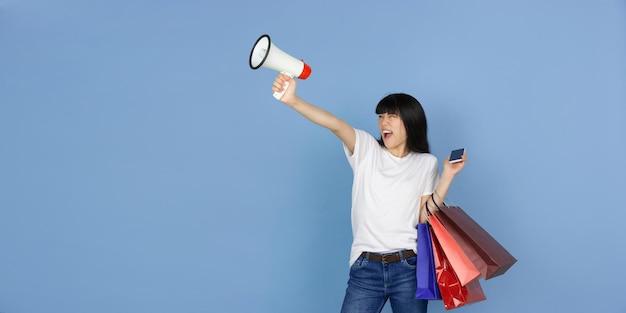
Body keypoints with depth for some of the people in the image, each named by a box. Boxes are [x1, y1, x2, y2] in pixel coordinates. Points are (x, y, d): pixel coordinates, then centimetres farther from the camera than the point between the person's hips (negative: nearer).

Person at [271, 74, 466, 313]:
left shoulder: (426, 163, 6)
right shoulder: (367, 149, 3)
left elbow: (424, 217, 1)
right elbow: (335, 124, -15)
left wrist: (448, 175, -6)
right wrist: (293, 100, -31)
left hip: (409, 268, 1)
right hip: (366, 268, 0)